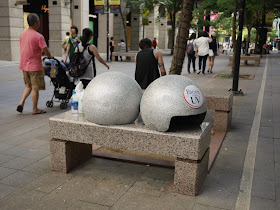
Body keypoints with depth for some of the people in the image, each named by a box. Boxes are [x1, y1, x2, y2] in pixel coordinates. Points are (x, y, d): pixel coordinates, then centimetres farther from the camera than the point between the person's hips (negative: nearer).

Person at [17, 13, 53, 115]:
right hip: (34, 66, -7)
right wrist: (50, 56, 4)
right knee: (35, 88, 4)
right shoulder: (38, 36, -16)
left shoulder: (22, 34, 7)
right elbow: (45, 50, -15)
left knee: (28, 86, 22)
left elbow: (23, 49, 14)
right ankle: (35, 109, 12)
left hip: (24, 65, 7)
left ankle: (21, 103, 10)